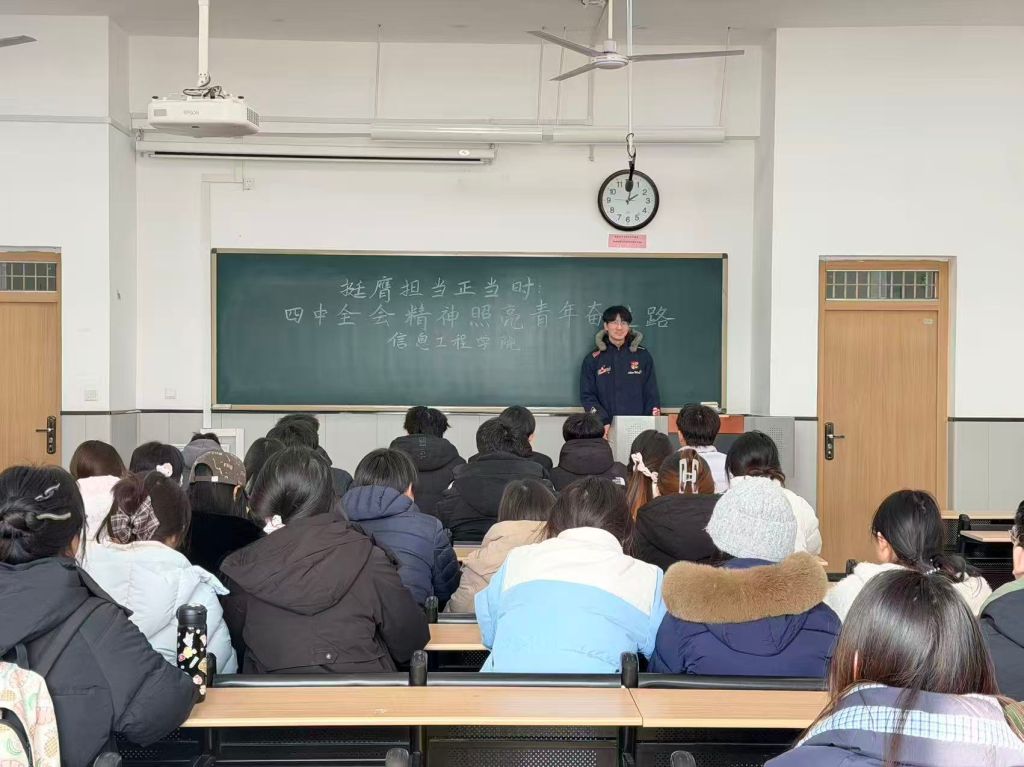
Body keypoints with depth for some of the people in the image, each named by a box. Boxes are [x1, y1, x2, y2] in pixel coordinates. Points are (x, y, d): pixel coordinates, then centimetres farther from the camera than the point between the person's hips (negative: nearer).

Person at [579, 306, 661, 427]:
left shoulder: (643, 356, 9)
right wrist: (603, 422, -12)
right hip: (605, 429, -1)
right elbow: (587, 396, 3)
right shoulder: (592, 359, 6)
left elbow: (652, 395, 10)